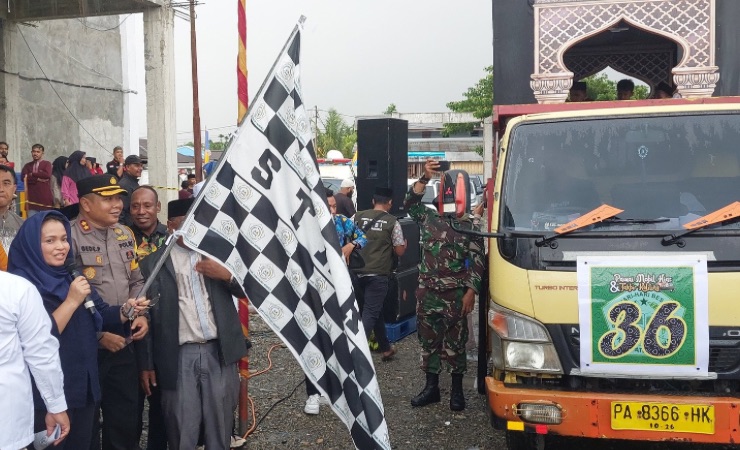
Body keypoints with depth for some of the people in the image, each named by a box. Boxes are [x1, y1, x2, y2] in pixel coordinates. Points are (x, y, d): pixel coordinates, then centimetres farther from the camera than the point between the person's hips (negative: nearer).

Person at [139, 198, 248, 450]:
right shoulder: (153, 263, 2)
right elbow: (148, 314, 1)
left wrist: (227, 275, -11)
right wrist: (147, 363, 0)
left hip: (219, 352, 2)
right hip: (179, 357, -2)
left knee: (220, 430, 10)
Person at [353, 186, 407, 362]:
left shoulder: (358, 217, 4)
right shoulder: (392, 222, -4)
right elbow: (399, 251, 0)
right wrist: (405, 243, 21)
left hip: (358, 272, 5)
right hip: (378, 274, -5)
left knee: (376, 310, 19)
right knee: (370, 313, -2)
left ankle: (386, 348, 31)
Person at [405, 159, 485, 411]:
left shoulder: (471, 226, -1)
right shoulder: (428, 218, 9)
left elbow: (477, 262, -3)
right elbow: (411, 203, -5)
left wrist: (471, 292, -11)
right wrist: (425, 178, -16)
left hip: (456, 294, -3)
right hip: (427, 292, 4)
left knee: (455, 343, 3)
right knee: (428, 340, 9)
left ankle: (457, 390, 15)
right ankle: (431, 387, 20)